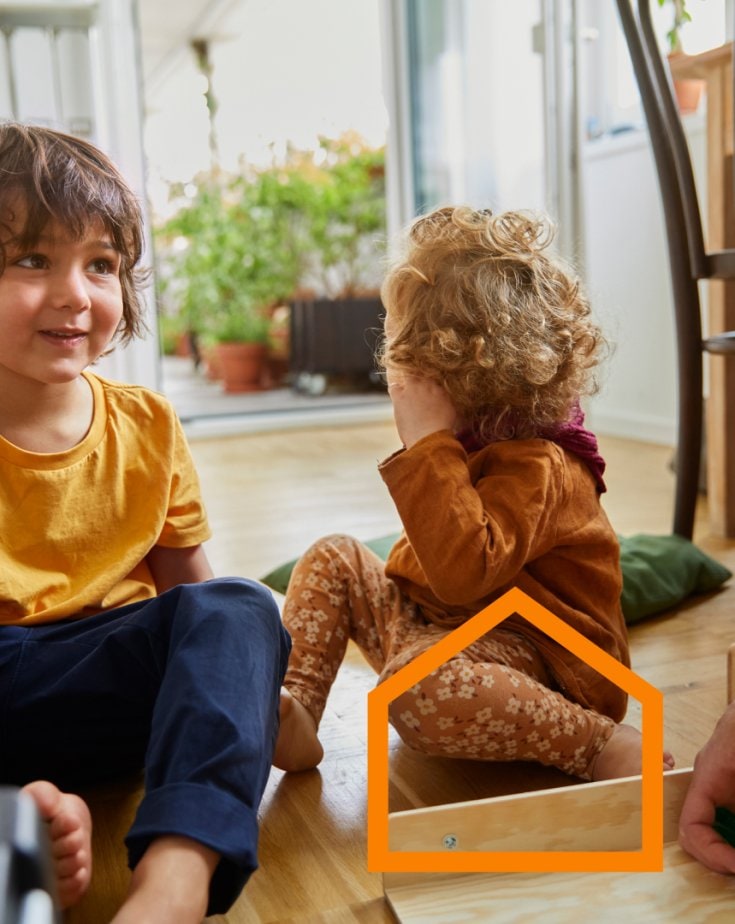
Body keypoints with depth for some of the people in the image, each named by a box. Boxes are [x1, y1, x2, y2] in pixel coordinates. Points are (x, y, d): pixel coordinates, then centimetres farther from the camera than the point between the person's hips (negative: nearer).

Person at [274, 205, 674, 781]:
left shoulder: (536, 465, -24)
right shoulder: (475, 438, 8)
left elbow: (464, 572, -41)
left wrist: (427, 445, -36)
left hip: (528, 655, -10)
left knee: (416, 681, -39)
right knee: (333, 558, 4)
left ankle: (601, 744, -22)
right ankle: (294, 706, -8)